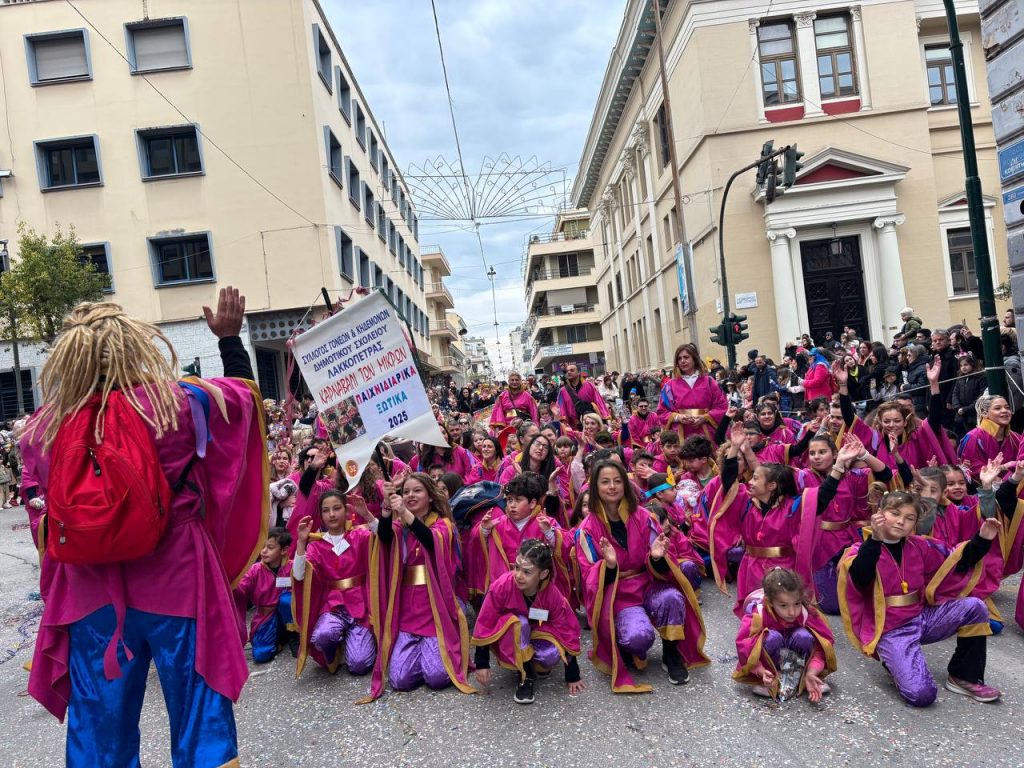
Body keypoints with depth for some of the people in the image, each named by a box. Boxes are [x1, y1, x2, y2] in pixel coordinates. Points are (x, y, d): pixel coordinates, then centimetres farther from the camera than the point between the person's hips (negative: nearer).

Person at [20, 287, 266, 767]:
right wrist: (230, 337, 17)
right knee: (200, 725, 12)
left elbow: (49, 515, 10)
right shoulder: (180, 404, -14)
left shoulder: (42, 429, -6)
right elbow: (243, 393, 6)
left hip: (90, 597, 3)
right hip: (178, 585, -2)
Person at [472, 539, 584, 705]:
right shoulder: (502, 585, -31)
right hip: (507, 640, -1)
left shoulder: (553, 595, -26)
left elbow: (567, 631, -15)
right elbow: (485, 624, -21)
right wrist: (482, 664, -18)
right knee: (517, 623, -36)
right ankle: (526, 674, -17)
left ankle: (533, 661, 4)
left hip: (537, 633, 2)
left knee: (552, 655, -30)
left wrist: (572, 677, -10)